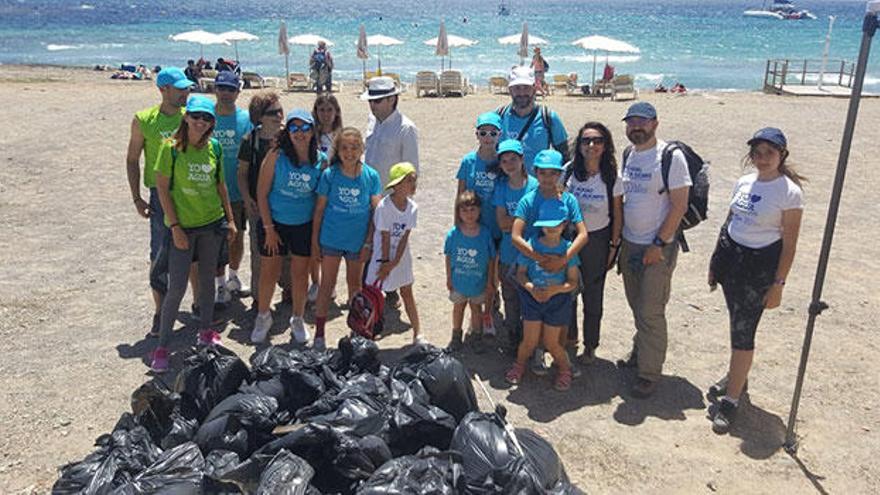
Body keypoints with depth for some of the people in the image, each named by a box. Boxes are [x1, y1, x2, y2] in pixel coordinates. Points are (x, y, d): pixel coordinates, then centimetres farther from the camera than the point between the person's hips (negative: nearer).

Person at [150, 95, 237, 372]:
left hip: (211, 223, 4)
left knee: (207, 280, 15)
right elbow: (162, 188, -10)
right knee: (177, 287, -4)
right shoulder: (171, 148, -11)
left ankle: (206, 331, 33)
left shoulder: (214, 147, 2)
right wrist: (175, 227, -13)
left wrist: (230, 219, 10)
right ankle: (162, 346, 9)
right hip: (182, 225, -4)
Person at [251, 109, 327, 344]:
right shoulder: (276, 155, -13)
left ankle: (298, 320, 33)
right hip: (274, 222, -1)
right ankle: (263, 317, 34)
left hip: (304, 226, 1)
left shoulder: (321, 161, -7)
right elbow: (262, 192, -9)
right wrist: (269, 229, -9)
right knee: (268, 274, 11)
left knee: (300, 275, 12)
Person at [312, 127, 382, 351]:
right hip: (331, 238, -1)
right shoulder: (329, 175, -9)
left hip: (358, 240, 1)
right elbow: (319, 209, -2)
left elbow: (375, 211, -2)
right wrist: (315, 240, -1)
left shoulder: (371, 176, -7)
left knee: (355, 284, 17)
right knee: (327, 284, 5)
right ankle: (319, 333, 15)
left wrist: (368, 243, -3)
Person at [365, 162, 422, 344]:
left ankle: (417, 334, 19)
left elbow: (405, 237, -9)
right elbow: (385, 237, -18)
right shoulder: (384, 207, -22)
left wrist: (394, 263, -13)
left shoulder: (413, 208, -8)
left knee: (407, 294, 12)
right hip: (382, 255, -5)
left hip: (401, 257, 5)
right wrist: (385, 262, -14)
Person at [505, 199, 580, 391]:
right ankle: (519, 364, 32)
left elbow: (573, 282, -6)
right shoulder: (531, 245, -8)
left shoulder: (567, 248, -8)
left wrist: (554, 289, -24)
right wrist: (530, 288, -20)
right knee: (530, 341, 0)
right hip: (532, 297, 0)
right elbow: (521, 273, -1)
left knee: (551, 343, 5)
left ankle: (564, 368, 35)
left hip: (558, 299, 0)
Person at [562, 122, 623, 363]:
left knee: (592, 294, 9)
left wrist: (614, 246, -3)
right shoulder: (569, 171, -6)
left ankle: (590, 345, 27)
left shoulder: (611, 177, -9)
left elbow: (618, 215, -3)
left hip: (597, 240, -2)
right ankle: (569, 336, 35)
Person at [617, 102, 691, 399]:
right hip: (629, 243, 6)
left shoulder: (670, 156, -14)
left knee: (650, 312, -2)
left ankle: (650, 373, 10)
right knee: (636, 305, 17)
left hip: (658, 248, -6)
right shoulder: (628, 155, 8)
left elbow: (679, 205, -16)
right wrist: (618, 239, 11)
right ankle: (640, 353, 34)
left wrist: (659, 244, -16)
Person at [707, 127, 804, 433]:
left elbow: (789, 244, -10)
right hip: (730, 256, 6)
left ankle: (731, 400, 4)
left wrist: (778, 285, -12)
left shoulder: (789, 192, -11)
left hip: (759, 265, -5)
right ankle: (737, 376, 35)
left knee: (743, 331, -4)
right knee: (738, 324, 17)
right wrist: (714, 262, 15)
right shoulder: (744, 182, 7)